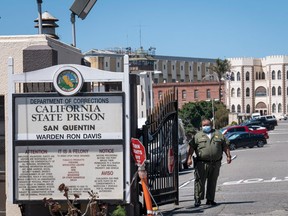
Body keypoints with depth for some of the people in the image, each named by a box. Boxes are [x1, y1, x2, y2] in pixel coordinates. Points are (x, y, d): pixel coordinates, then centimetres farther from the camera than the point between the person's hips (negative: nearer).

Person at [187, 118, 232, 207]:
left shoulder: (218, 134, 14)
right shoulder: (198, 135, 8)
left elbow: (225, 146, 15)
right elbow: (192, 147, 4)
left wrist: (228, 156, 6)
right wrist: (189, 158, -6)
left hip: (215, 163, 2)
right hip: (202, 163, -2)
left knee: (212, 182, 7)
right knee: (200, 181, -7)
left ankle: (210, 199, 15)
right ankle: (198, 199, -4)